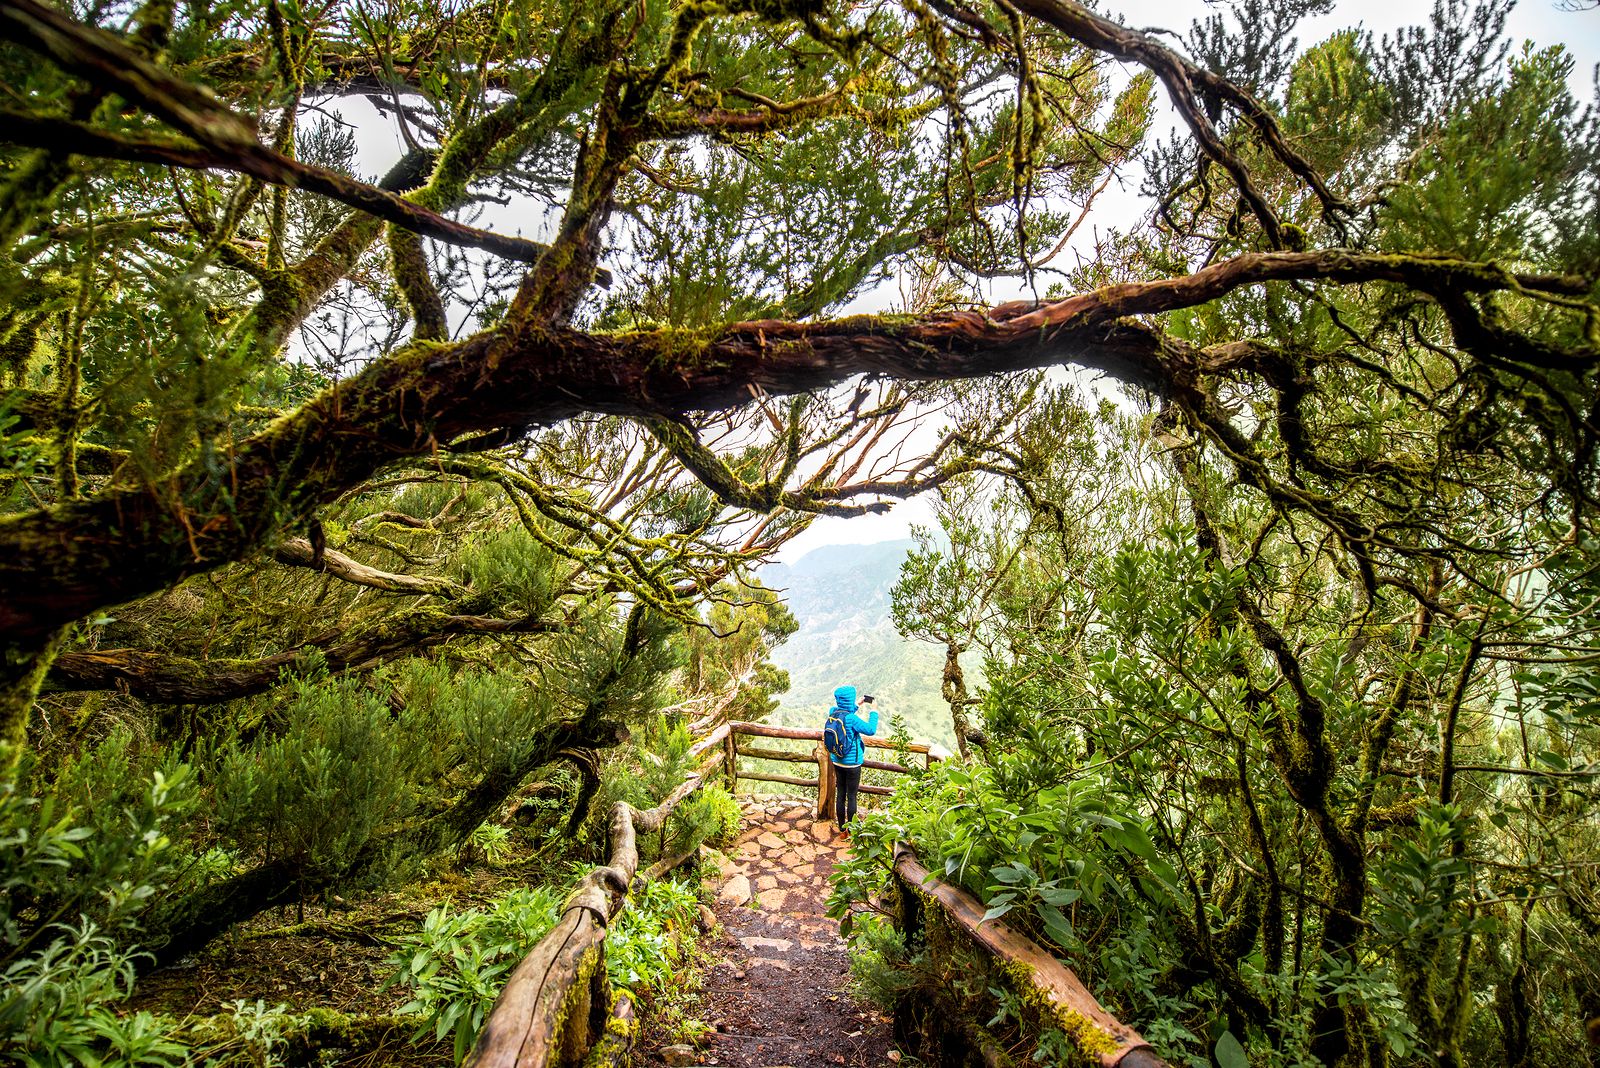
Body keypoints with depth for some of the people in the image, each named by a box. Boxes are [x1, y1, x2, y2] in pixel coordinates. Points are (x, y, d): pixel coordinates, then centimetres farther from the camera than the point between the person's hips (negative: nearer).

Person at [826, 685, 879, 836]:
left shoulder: (832, 712, -4)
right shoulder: (851, 718, -25)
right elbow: (871, 729, -21)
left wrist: (858, 705, 18)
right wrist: (874, 712, -11)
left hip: (837, 761, 7)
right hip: (852, 763, -6)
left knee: (840, 794, 15)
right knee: (851, 797, 6)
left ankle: (842, 828, 26)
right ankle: (851, 830, 15)